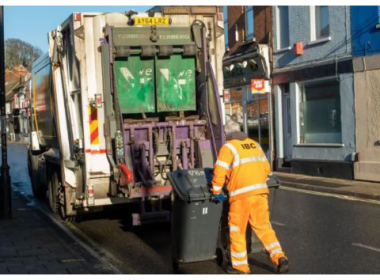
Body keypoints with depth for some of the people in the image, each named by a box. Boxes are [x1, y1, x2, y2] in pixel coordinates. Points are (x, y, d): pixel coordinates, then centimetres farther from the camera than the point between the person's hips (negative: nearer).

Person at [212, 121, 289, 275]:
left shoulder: (228, 147, -3)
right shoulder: (255, 145, 15)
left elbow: (219, 172, -9)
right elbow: (266, 168, 19)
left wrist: (216, 192, 4)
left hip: (242, 194, -5)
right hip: (260, 192, 5)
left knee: (237, 230, 8)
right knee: (264, 227, 12)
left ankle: (240, 266, 14)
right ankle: (279, 257, -2)